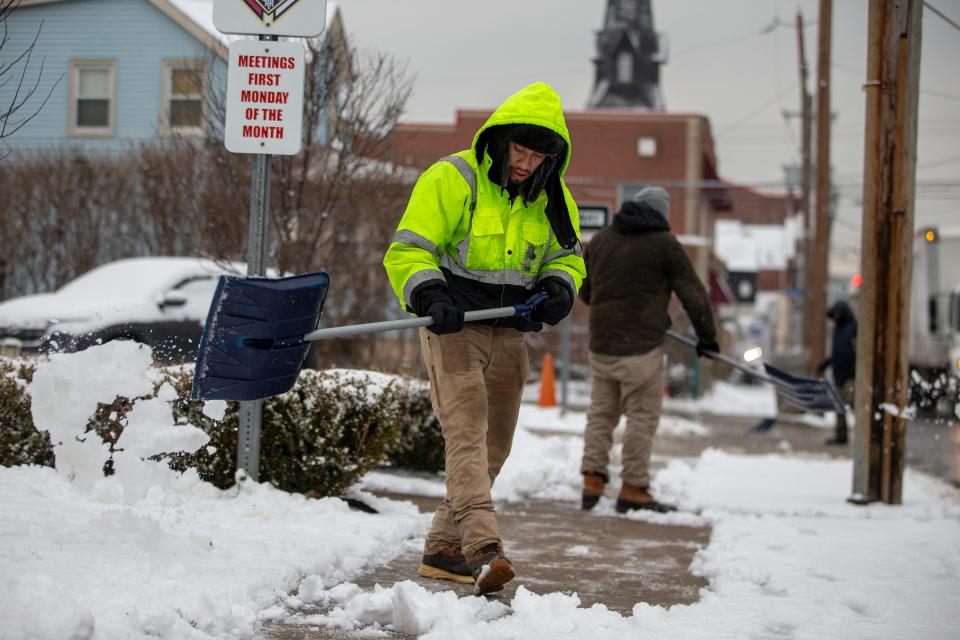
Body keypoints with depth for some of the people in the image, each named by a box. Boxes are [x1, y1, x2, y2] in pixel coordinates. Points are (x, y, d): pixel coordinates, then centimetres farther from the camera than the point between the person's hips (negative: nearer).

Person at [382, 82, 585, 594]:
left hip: (509, 337, 7)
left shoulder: (552, 199, 7)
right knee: (466, 433, -19)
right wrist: (430, 296, -30)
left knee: (494, 447, 10)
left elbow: (567, 255, 19)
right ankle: (483, 548, -30)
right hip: (453, 327, -7)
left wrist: (559, 286, -5)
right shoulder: (452, 180, -11)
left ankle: (442, 550, 21)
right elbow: (407, 250, -12)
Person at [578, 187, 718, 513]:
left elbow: (584, 291, 22)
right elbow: (692, 292, -3)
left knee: (601, 412, 14)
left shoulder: (599, 239, 12)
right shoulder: (663, 242, -4)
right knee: (642, 417, 0)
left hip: (601, 343, 6)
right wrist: (707, 334, 7)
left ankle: (592, 479, 9)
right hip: (641, 346, -6)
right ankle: (633, 488, 1)